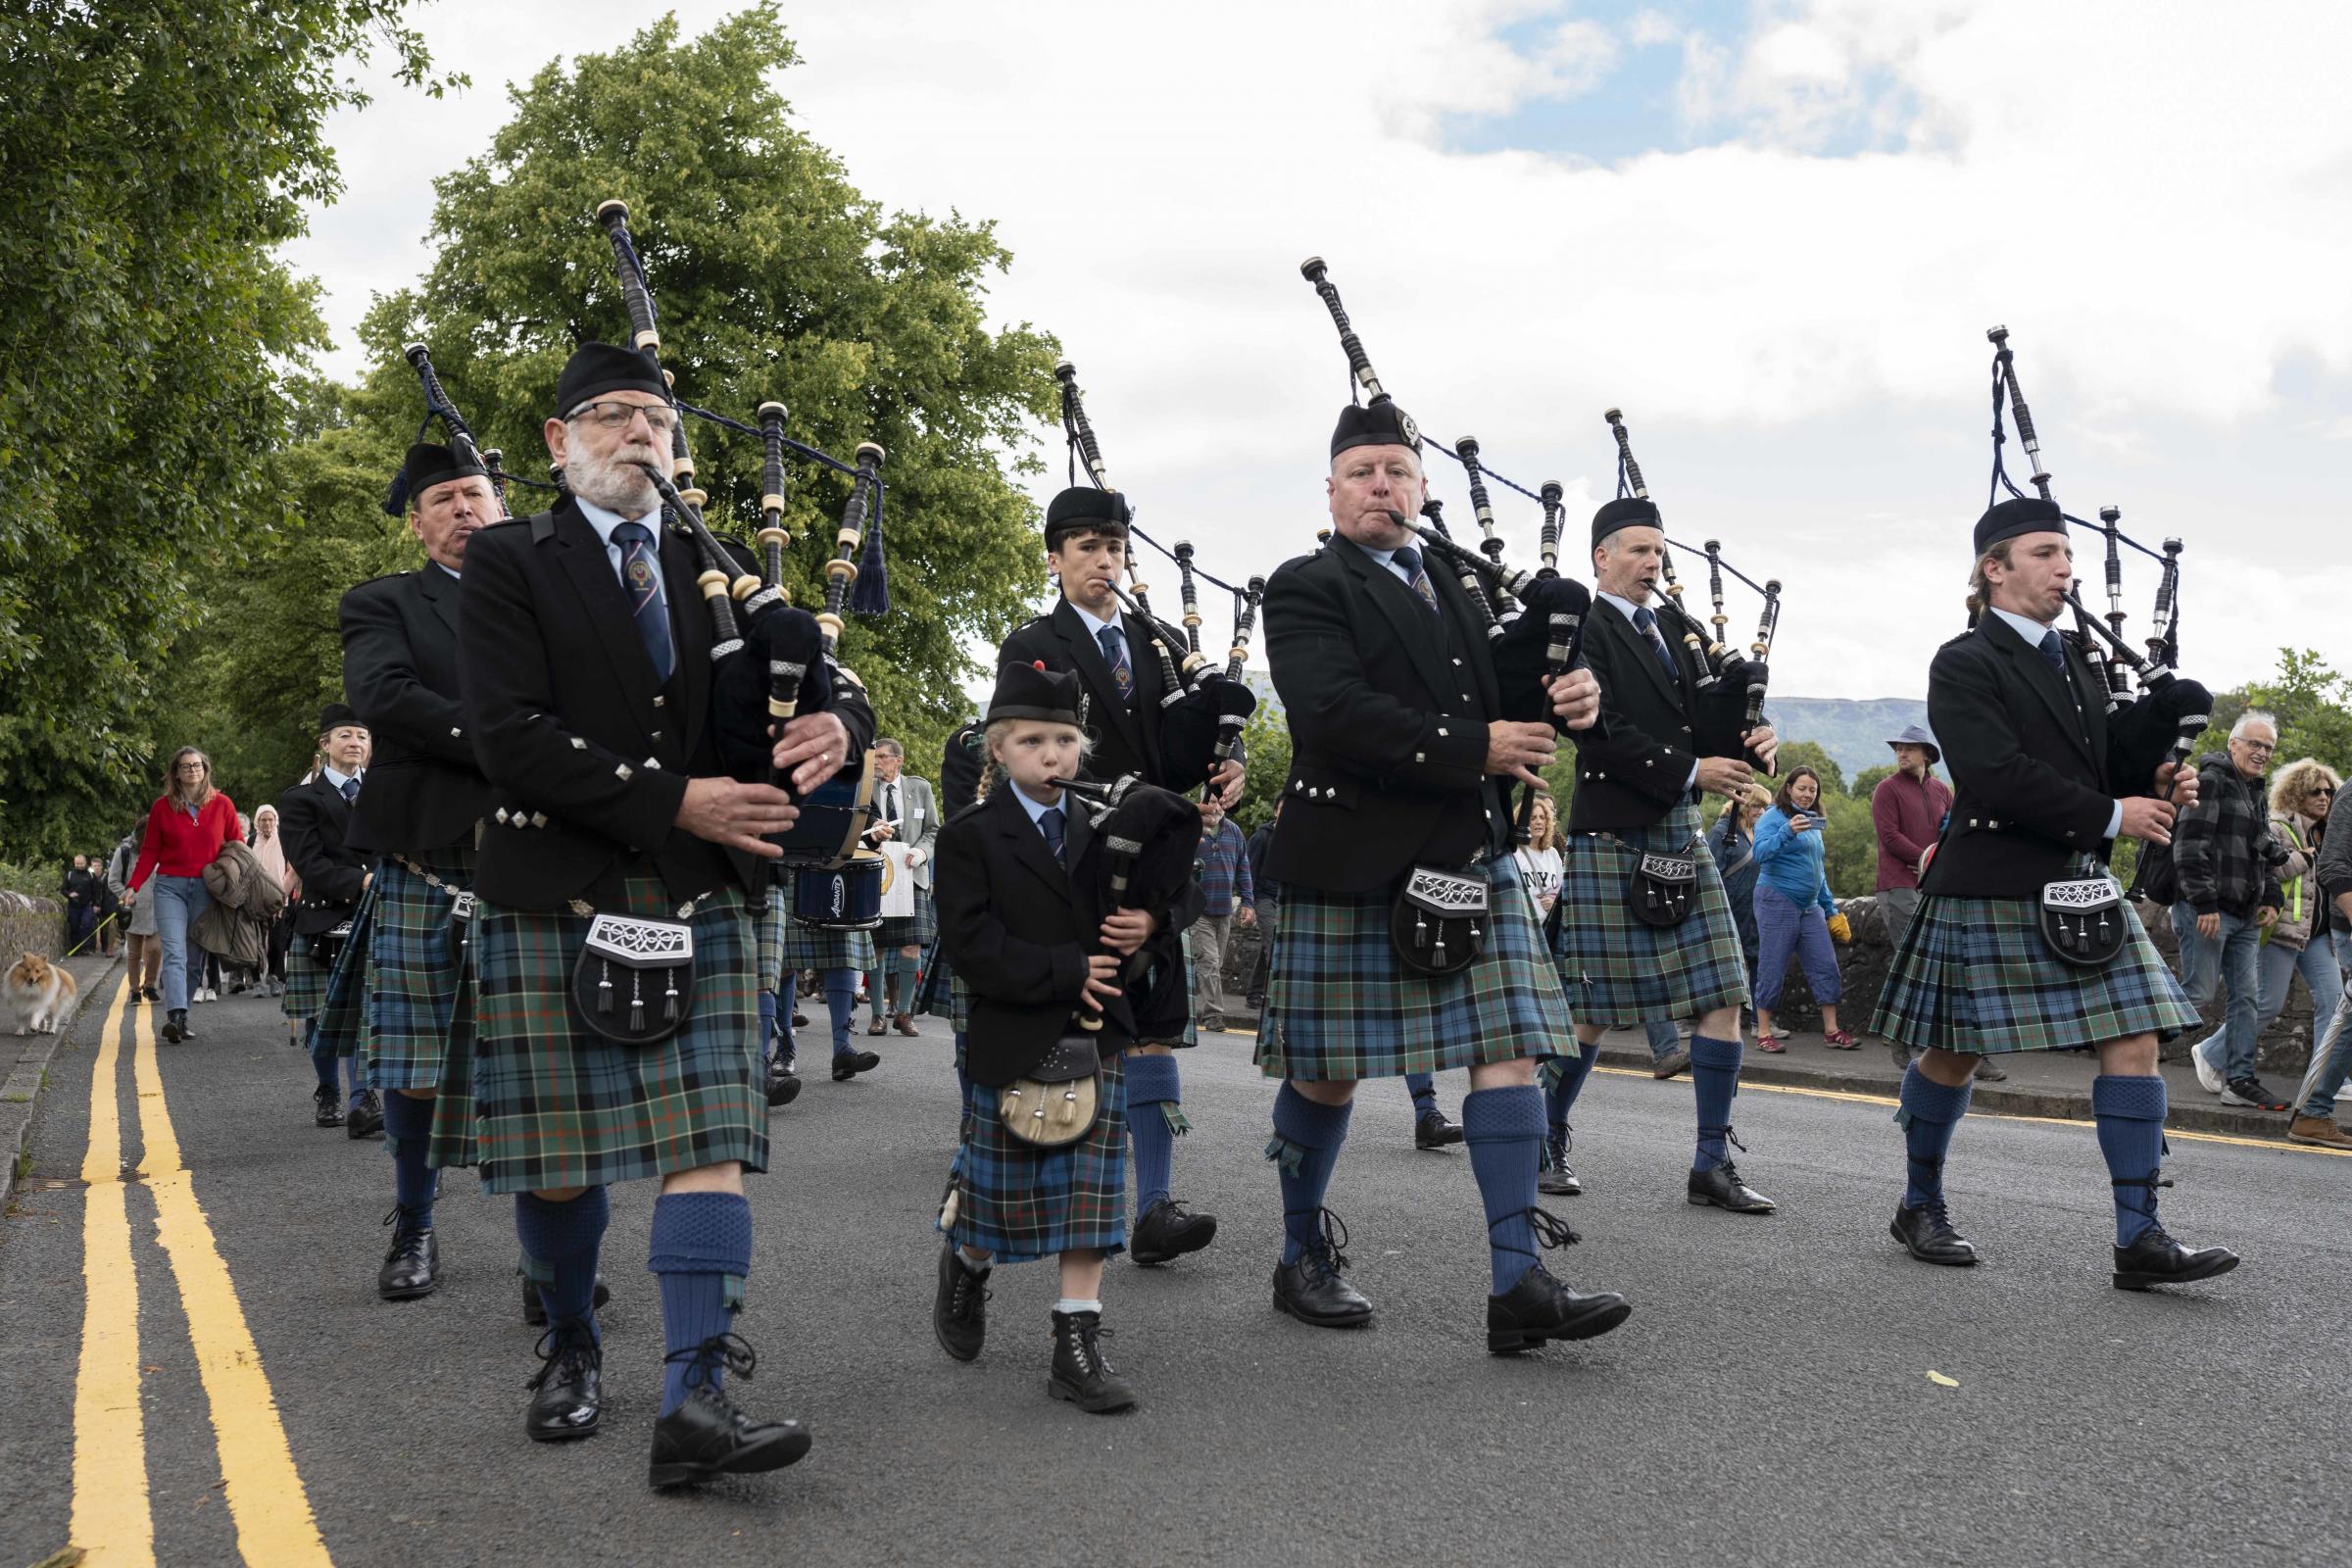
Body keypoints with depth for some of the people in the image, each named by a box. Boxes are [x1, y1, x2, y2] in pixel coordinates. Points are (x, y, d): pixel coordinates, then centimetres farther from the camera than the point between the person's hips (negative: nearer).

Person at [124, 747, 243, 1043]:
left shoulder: (222, 805, 6)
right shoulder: (162, 806, 5)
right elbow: (149, 851, 7)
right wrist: (133, 886, -5)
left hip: (207, 889, 1)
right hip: (170, 886, -1)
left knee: (196, 958, 3)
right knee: (174, 954, -14)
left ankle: (179, 1020, 11)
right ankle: (176, 1016, -26)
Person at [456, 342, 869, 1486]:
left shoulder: (719, 569, 15)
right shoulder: (509, 564, 1)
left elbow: (832, 679, 13)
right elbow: (510, 738, -11)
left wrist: (836, 723, -14)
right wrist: (675, 800, -18)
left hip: (698, 896, 3)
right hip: (552, 897, -2)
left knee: (707, 1140, -8)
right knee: (557, 1153, 5)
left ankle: (695, 1399, -10)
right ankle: (571, 1350, 28)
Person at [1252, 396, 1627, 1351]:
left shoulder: (1461, 586, 18)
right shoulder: (1306, 590, -4)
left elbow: (1498, 696, 17)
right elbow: (1335, 715, -19)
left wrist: (1564, 698, -7)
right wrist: (1474, 750, -20)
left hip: (1472, 860, 6)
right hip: (1353, 862, -6)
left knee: (1511, 1052, -3)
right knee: (1327, 1072, 5)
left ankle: (1517, 1284, -1)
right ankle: (1305, 1258, 25)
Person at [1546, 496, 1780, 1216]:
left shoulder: (1674, 636, 18)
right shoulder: (1584, 630, -6)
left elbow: (1705, 721, 16)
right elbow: (1603, 731, -16)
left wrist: (1749, 744, -5)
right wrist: (1690, 772, -18)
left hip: (1681, 836, 7)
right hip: (1612, 838, -7)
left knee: (1722, 994, 1)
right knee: (1593, 1007, -1)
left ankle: (1712, 1163, 6)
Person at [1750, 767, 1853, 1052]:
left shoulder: (1813, 822, 19)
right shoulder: (1773, 817, -5)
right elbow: (1760, 853, -21)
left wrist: (1830, 908, 25)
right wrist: (1787, 832, -34)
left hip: (1810, 906, 8)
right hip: (1777, 900, -8)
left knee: (1825, 966, 2)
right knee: (1772, 968, -5)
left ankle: (1831, 1031, 7)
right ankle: (1763, 1033, 1)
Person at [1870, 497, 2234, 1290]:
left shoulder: (2077, 665, 15)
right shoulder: (1965, 665, -9)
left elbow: (2102, 767, 19)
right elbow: (1998, 777, -20)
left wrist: (2156, 785, -3)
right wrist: (2113, 815, -18)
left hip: (2080, 890, 7)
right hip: (1991, 890, -7)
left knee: (2133, 1041, -2)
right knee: (1955, 1050, 4)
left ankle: (2139, 1238, 0)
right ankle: (1921, 1207, 24)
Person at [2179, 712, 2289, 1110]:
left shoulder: (2257, 794, 20)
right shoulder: (2211, 781, -9)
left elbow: (2266, 855, 29)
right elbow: (2190, 847, -17)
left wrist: (2271, 899, 14)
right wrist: (2204, 904, -20)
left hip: (2246, 916, 9)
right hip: (2207, 912, -9)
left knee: (2248, 999, 8)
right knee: (2197, 995, -8)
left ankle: (2239, 1079, 13)